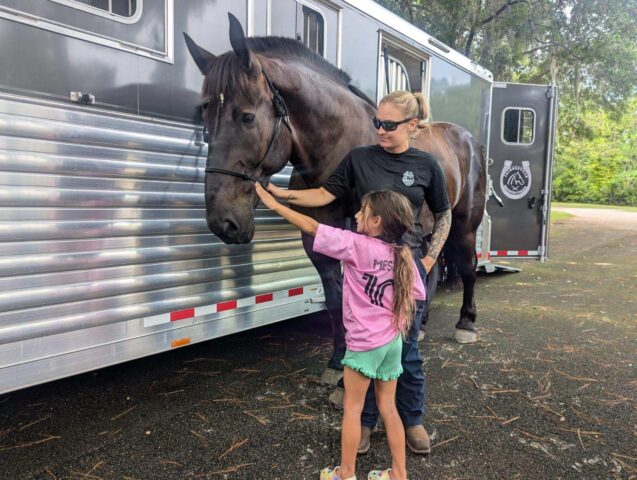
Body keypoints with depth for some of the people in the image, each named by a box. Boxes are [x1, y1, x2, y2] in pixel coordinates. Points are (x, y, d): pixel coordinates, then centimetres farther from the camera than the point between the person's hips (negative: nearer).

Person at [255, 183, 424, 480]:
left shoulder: (357, 245, -18)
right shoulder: (404, 256, 0)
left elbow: (312, 227, -16)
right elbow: (416, 296, 5)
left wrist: (274, 204, -9)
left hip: (365, 343, -6)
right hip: (393, 340, 6)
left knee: (352, 409, 10)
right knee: (388, 408, 18)